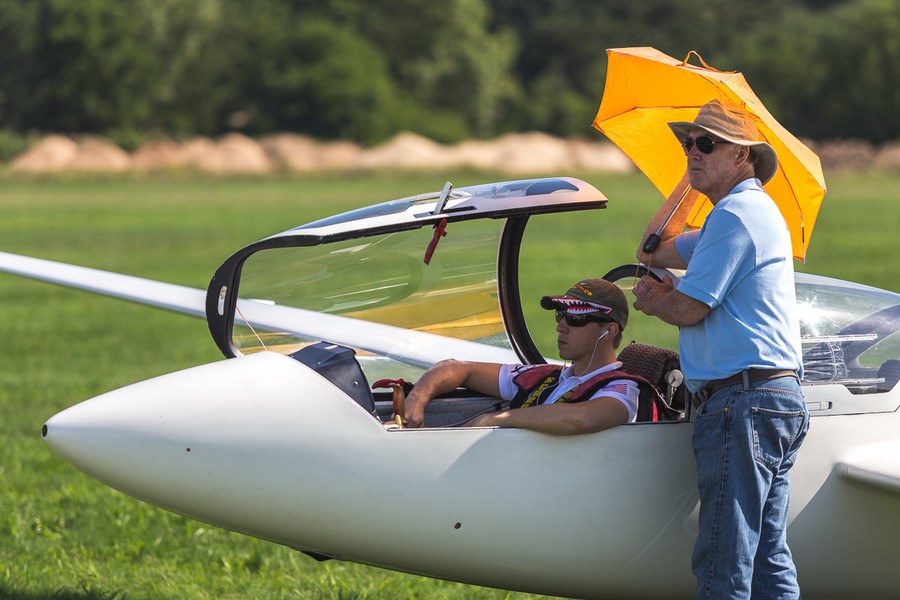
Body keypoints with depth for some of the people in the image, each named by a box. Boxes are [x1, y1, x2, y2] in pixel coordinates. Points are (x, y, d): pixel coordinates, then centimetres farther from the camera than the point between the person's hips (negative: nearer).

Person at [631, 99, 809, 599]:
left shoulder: (734, 214, -10)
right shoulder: (756, 211, 24)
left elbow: (688, 308, -10)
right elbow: (655, 250, 34)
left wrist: (651, 301, 8)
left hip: (741, 401, -11)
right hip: (781, 399, 11)